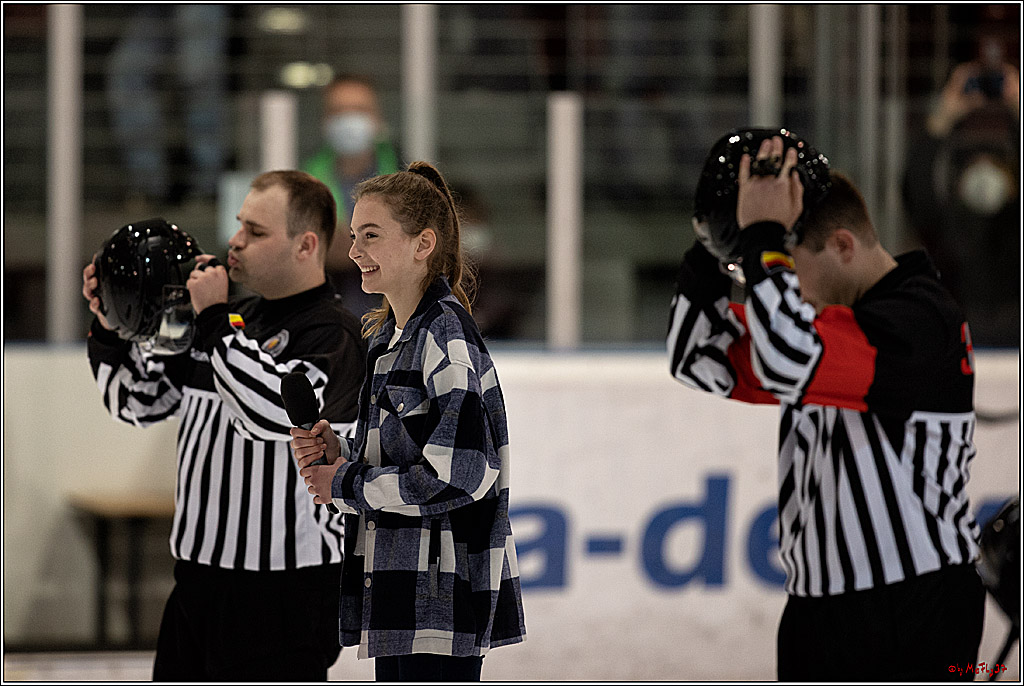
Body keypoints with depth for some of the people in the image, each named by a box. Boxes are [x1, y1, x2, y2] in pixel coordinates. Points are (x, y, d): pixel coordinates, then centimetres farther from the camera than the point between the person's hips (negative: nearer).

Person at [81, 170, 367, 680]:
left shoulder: (335, 335, -12)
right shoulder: (232, 322, 14)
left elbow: (276, 412, -30)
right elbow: (138, 402, 20)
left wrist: (214, 319, -21)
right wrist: (110, 325, 3)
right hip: (198, 577, 8)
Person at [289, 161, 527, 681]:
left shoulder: (445, 336, -15)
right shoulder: (388, 337, 14)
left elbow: (459, 477, -22)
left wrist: (346, 485, -12)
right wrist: (337, 452, 2)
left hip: (444, 587, -10)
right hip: (397, 580, 10)